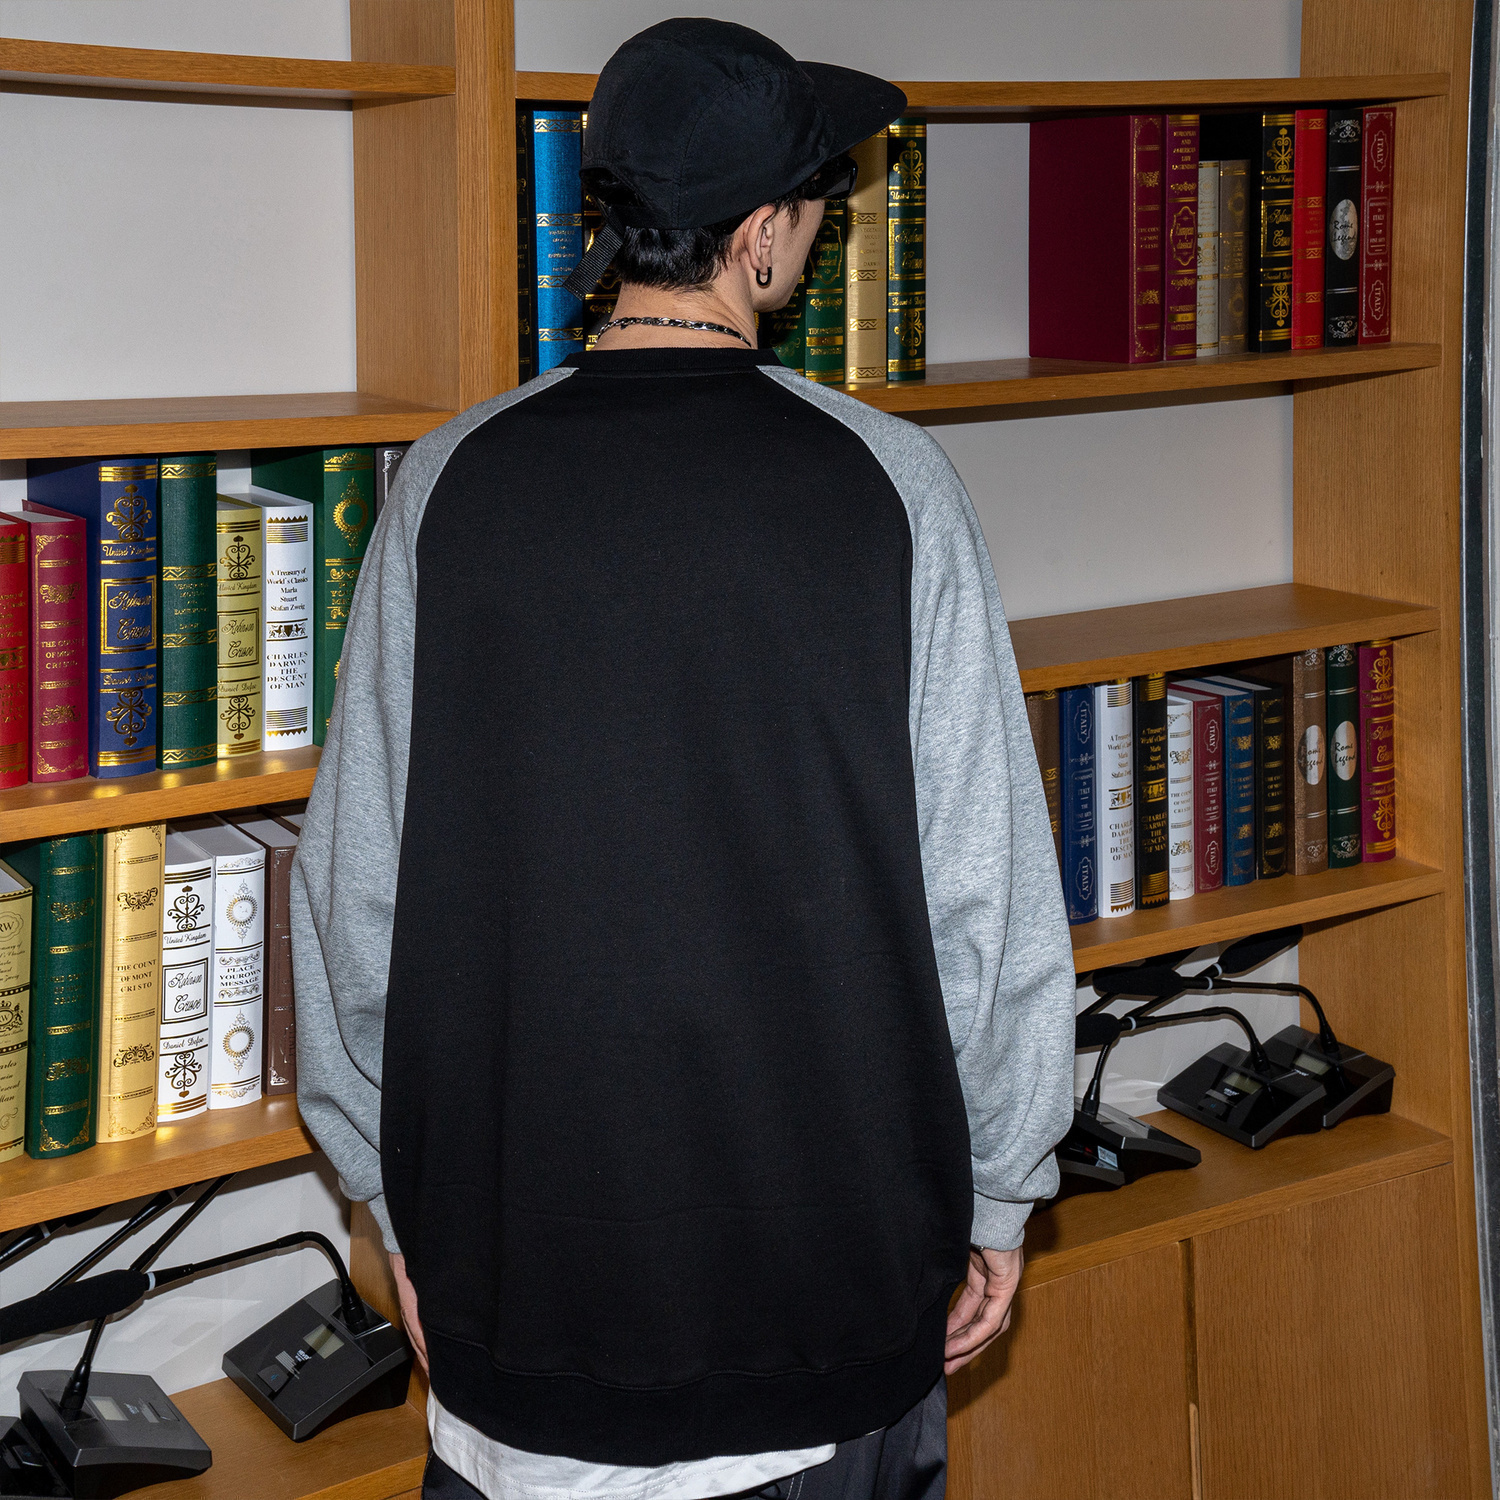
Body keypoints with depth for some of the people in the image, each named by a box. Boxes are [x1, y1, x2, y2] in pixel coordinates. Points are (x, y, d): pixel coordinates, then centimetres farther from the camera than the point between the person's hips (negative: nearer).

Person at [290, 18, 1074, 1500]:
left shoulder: (453, 484, -5)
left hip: (522, 1230, 2)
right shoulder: (886, 482, -9)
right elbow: (988, 887, -8)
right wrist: (998, 1191, 5)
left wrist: (396, 1200, 12)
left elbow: (351, 881, 0)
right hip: (837, 1241, -1)